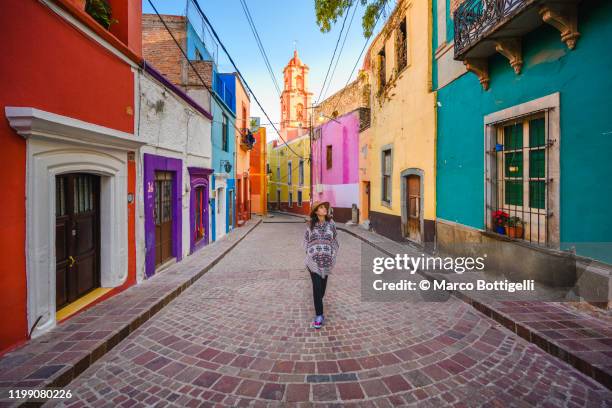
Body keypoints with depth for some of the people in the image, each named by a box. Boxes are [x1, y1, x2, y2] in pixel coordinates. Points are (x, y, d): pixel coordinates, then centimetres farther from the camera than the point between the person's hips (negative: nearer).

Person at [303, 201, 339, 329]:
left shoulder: (331, 223, 1)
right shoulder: (310, 224, -1)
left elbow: (335, 240, 6)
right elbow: (306, 240, 8)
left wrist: (333, 256, 3)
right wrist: (309, 254, 3)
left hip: (326, 259, 2)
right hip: (314, 260, -2)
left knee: (322, 285, 16)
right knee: (317, 286, -7)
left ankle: (318, 301, 46)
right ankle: (319, 315, 2)